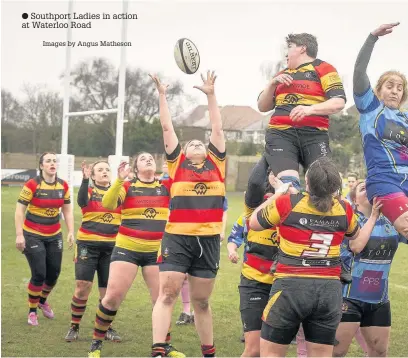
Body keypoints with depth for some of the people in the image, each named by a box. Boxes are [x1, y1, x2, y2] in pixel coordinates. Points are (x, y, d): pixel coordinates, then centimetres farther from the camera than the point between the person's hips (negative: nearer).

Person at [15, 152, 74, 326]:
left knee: (54, 273, 8)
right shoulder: (32, 185, -14)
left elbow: (67, 210, 10)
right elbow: (20, 210, -12)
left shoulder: (63, 186, 1)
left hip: (54, 235, 5)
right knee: (39, 274, -9)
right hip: (33, 235, -5)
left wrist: (71, 232, 1)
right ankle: (32, 311, 11)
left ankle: (43, 301, 37)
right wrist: (19, 235, -16)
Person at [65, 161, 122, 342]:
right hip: (88, 244, -2)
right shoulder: (89, 191, 2)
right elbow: (82, 201, -19)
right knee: (82, 286, -7)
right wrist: (85, 179, -36)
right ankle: (74, 327, 7)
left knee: (108, 289, 4)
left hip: (111, 246, 2)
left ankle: (107, 328, 19)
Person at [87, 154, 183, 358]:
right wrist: (119, 180, -25)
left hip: (156, 251, 2)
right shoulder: (127, 187, 0)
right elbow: (107, 204, -15)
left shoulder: (166, 187, 8)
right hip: (127, 248, -2)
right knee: (113, 296, -5)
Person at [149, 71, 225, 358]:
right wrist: (162, 95, 11)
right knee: (167, 294, -10)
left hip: (208, 240, 2)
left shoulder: (216, 163, 15)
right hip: (178, 237, -2)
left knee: (201, 301, 11)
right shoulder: (177, 162, 11)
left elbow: (218, 128, 15)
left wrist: (211, 94, 14)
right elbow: (167, 127, 11)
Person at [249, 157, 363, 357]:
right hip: (330, 290, 4)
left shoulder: (287, 204, -10)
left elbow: (253, 223, 7)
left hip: (291, 287, -3)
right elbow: (355, 236, 24)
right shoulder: (344, 210, 1)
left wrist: (277, 195, 15)